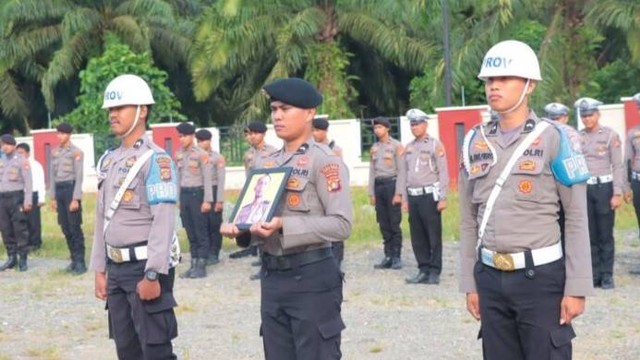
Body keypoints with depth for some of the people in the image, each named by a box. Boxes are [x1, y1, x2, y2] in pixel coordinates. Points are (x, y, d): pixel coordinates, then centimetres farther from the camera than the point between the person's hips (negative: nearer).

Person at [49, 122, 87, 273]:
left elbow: (79, 176, -10)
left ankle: (80, 261, -2)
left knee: (75, 227, -5)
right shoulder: (54, 152, 12)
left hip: (71, 188, -6)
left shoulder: (76, 152, -7)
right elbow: (52, 175, 16)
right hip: (59, 190, 6)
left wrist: (76, 199, -15)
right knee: (65, 228, 9)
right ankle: (74, 259, 17)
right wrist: (53, 197, 12)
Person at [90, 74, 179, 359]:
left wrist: (152, 275, -22)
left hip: (145, 266, -8)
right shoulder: (108, 161, 13)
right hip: (116, 268, 8)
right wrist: (100, 269, 14)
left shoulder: (155, 159, -11)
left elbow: (164, 221, -18)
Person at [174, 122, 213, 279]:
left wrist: (207, 200, -15)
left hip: (197, 194, -6)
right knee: (190, 232, 10)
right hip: (183, 195, 6)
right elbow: (177, 178, 15)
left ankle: (201, 266, 1)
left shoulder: (201, 154, -8)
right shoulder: (178, 155, 10)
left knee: (201, 231, -1)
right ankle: (194, 265, 14)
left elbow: (207, 179, -10)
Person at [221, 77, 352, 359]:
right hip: (272, 276, 7)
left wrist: (285, 226, -25)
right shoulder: (267, 163, 13)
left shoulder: (324, 160, -9)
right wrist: (242, 231, -4)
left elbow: (341, 224, -18)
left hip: (312, 277, -7)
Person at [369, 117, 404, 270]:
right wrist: (371, 193, 10)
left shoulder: (396, 146, -3)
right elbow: (372, 172, 15)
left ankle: (396, 257, 0)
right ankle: (388, 256, 11)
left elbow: (401, 170, -8)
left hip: (391, 184, -6)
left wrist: (398, 193, -14)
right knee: (383, 224, 6)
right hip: (378, 186, 6)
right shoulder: (374, 148, 14)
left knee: (394, 223, -5)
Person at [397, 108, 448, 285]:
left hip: (430, 195, -5)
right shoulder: (408, 148, 14)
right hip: (413, 196, 6)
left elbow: (443, 173, -6)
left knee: (434, 235, -3)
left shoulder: (435, 145, -2)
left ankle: (434, 271, 2)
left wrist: (443, 198, -11)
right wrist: (404, 198, 12)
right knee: (417, 237, 7)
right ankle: (423, 270, 14)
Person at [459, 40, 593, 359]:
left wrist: (577, 287, -10)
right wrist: (470, 283, 10)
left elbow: (576, 219, -6)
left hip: (541, 275, -4)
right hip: (490, 277, 4)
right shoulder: (475, 142, 8)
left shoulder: (552, 138, -4)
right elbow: (469, 221, 12)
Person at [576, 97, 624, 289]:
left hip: (604, 187, -3)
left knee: (605, 235, 1)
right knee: (590, 235, 7)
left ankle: (607, 275, 7)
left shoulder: (610, 135, -2)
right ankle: (594, 274, 13)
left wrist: (617, 193, -10)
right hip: (583, 189, 3)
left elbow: (618, 166, -4)